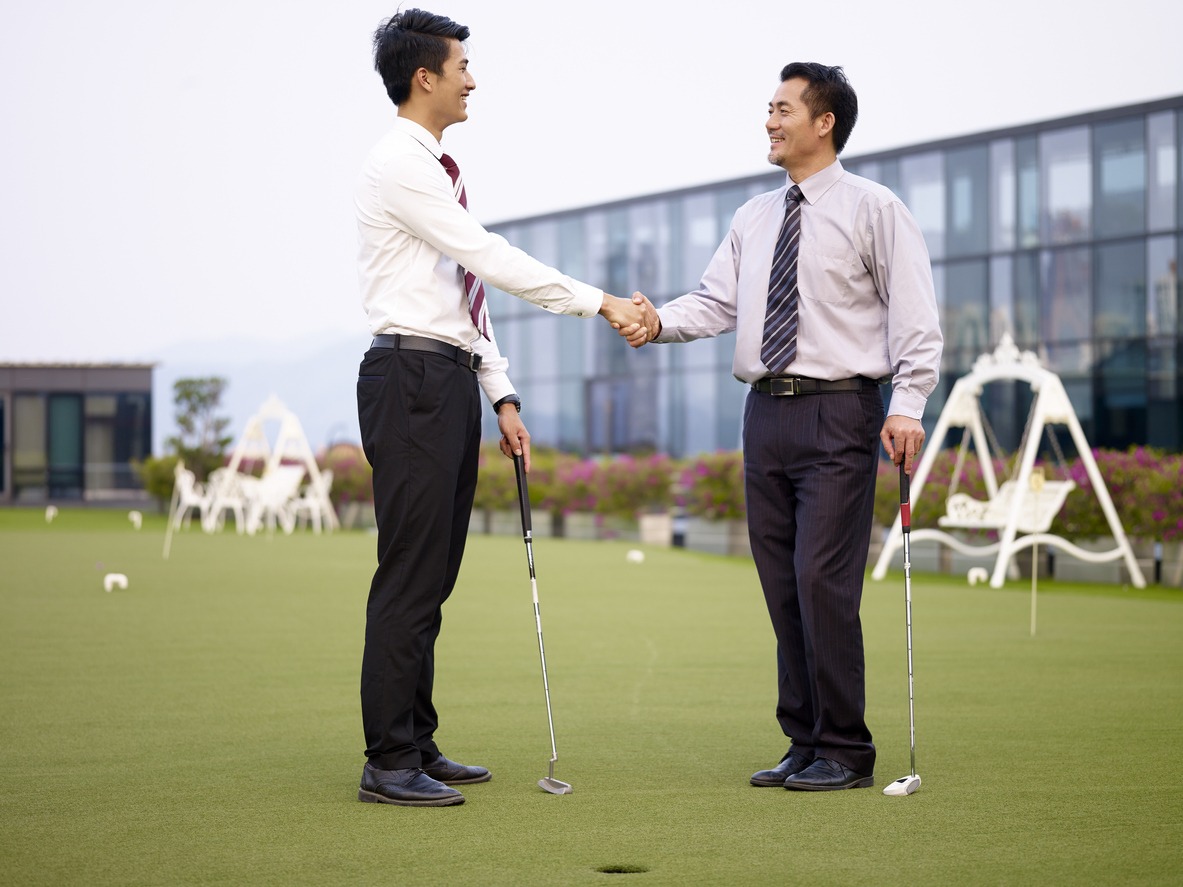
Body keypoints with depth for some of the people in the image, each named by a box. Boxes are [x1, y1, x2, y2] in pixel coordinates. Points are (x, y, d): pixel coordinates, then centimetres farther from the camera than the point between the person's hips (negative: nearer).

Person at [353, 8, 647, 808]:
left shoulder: (440, 170, 20)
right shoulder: (399, 165, -10)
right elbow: (490, 257, -16)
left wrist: (502, 395, 14)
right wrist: (599, 303, -14)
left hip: (452, 381, 10)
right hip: (412, 378, -10)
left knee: (434, 576, 11)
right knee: (410, 575, -9)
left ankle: (417, 746, 17)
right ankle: (389, 763, -6)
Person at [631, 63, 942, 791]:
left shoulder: (873, 210, -2)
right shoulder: (755, 219, 16)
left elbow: (915, 314, -6)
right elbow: (716, 302, 10)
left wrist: (908, 406, -17)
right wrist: (660, 321, -10)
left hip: (838, 412, -6)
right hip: (767, 411, 6)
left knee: (823, 581, -10)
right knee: (782, 586, 8)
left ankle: (845, 752, 0)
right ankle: (806, 744, 16)